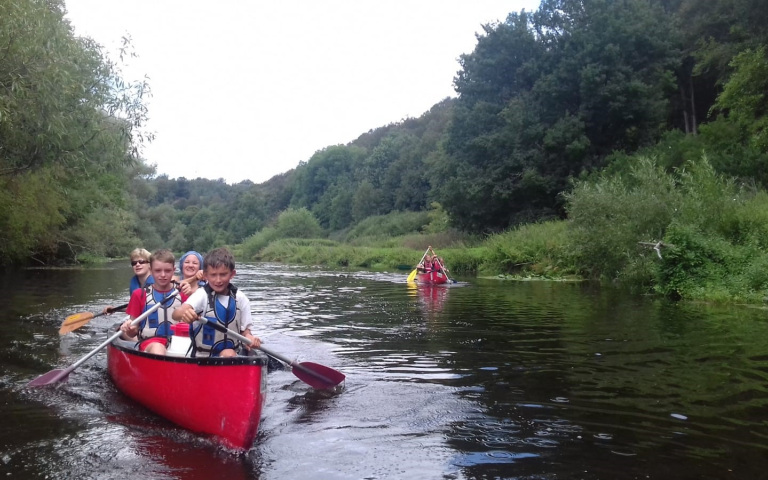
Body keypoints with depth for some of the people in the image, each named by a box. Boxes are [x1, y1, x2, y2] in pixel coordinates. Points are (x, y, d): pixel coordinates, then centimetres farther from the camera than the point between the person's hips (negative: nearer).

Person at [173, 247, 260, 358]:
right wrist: (183, 314, -52)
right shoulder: (202, 295, -11)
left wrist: (248, 337, -20)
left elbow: (245, 330, 4)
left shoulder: (241, 299, -2)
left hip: (231, 354, 2)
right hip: (201, 356, -2)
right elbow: (175, 314, -27)